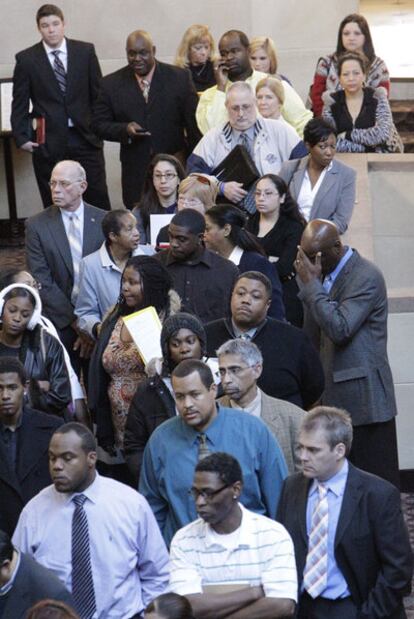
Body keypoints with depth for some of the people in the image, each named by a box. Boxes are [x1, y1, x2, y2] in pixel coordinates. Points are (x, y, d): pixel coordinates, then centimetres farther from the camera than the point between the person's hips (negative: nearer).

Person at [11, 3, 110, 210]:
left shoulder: (85, 51, 4)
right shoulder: (26, 59, 1)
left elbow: (98, 93, 8)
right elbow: (19, 103, 4)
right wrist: (21, 137, -2)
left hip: (85, 137, 1)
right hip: (48, 142, -1)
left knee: (98, 197, 1)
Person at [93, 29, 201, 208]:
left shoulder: (179, 78, 0)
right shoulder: (111, 84, 3)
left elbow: (193, 123, 2)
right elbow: (99, 124, 5)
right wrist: (125, 130, -15)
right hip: (135, 172, 1)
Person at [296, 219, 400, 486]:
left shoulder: (366, 277, -14)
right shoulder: (327, 274, 13)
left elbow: (340, 329, -24)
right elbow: (313, 335, 17)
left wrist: (311, 284, -19)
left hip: (363, 396, -9)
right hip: (334, 395, 9)